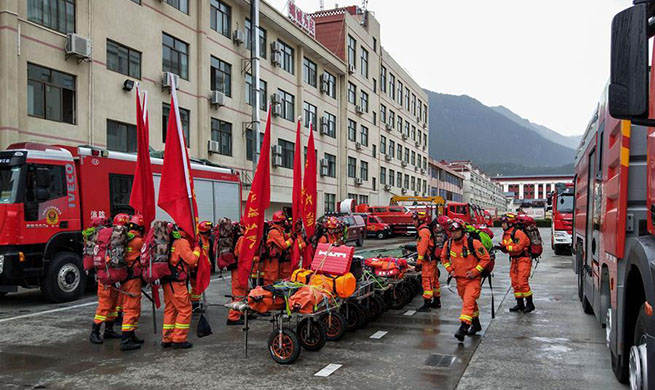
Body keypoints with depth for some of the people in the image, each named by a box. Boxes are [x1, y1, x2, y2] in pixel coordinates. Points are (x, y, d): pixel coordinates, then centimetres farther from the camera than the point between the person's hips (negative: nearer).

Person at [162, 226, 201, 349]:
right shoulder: (182, 242, -12)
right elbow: (191, 259, -15)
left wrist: (193, 265, 16)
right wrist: (197, 248, -2)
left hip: (167, 281, 9)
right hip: (177, 282, -9)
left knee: (170, 309, 15)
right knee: (185, 309, -2)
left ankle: (167, 339, 19)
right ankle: (179, 340, 0)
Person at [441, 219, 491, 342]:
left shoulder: (473, 243, -18)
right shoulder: (448, 244, -3)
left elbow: (486, 258, -11)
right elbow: (444, 258, 15)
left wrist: (475, 271, -16)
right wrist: (450, 269, 2)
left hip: (473, 279, -6)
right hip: (459, 279, 6)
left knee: (468, 302, -17)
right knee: (468, 302, 19)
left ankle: (463, 327, -21)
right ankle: (476, 324, 36)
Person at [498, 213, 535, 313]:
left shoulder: (518, 233, -17)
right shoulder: (505, 234, 10)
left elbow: (518, 247, -23)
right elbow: (506, 249, 11)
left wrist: (506, 248, -25)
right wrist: (502, 248, -10)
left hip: (523, 259, -9)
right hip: (514, 260, 9)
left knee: (522, 282, -12)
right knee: (515, 283, 8)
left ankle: (530, 304, 1)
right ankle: (520, 304, 17)